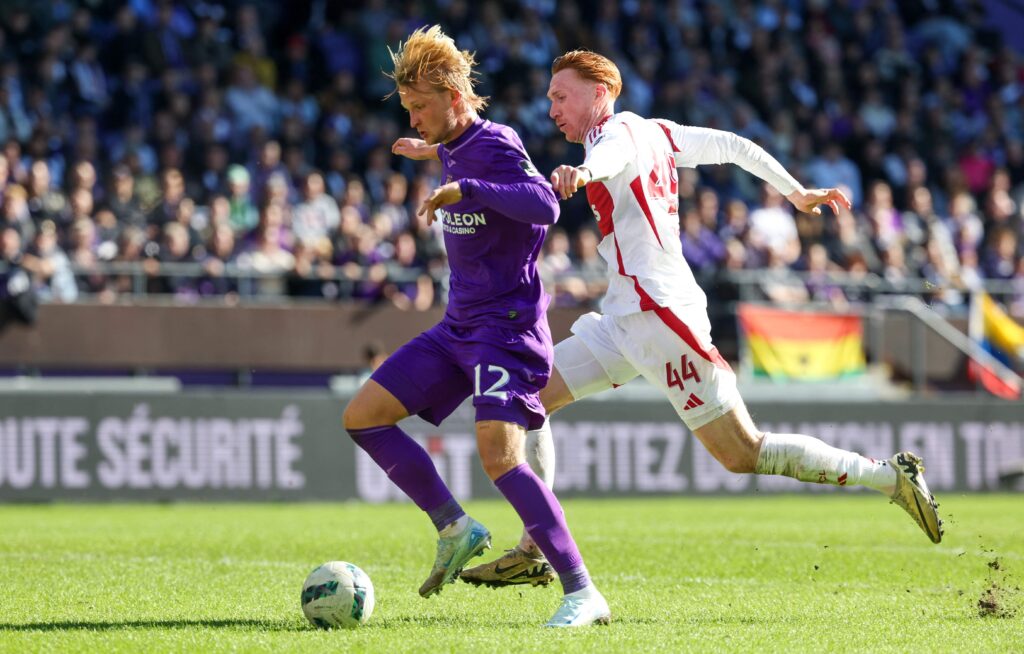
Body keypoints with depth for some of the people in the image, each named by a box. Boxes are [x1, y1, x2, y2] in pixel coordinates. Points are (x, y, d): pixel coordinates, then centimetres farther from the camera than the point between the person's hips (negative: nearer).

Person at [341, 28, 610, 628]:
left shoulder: (495, 146, -16)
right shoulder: (455, 148, 11)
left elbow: (544, 207, -34)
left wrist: (465, 187, -36)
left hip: (507, 328, -10)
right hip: (460, 327, 10)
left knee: (499, 454, -25)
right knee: (363, 417, 5)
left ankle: (583, 593, -22)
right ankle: (456, 530, 13)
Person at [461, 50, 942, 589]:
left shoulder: (619, 131, -10)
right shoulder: (654, 132, 16)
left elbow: (616, 153, -35)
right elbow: (732, 146, 22)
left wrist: (583, 171, -59)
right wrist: (795, 192, 34)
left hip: (660, 314, -10)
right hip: (623, 318, 10)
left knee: (743, 454, -7)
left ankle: (891, 476, 0)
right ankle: (534, 553, 1)